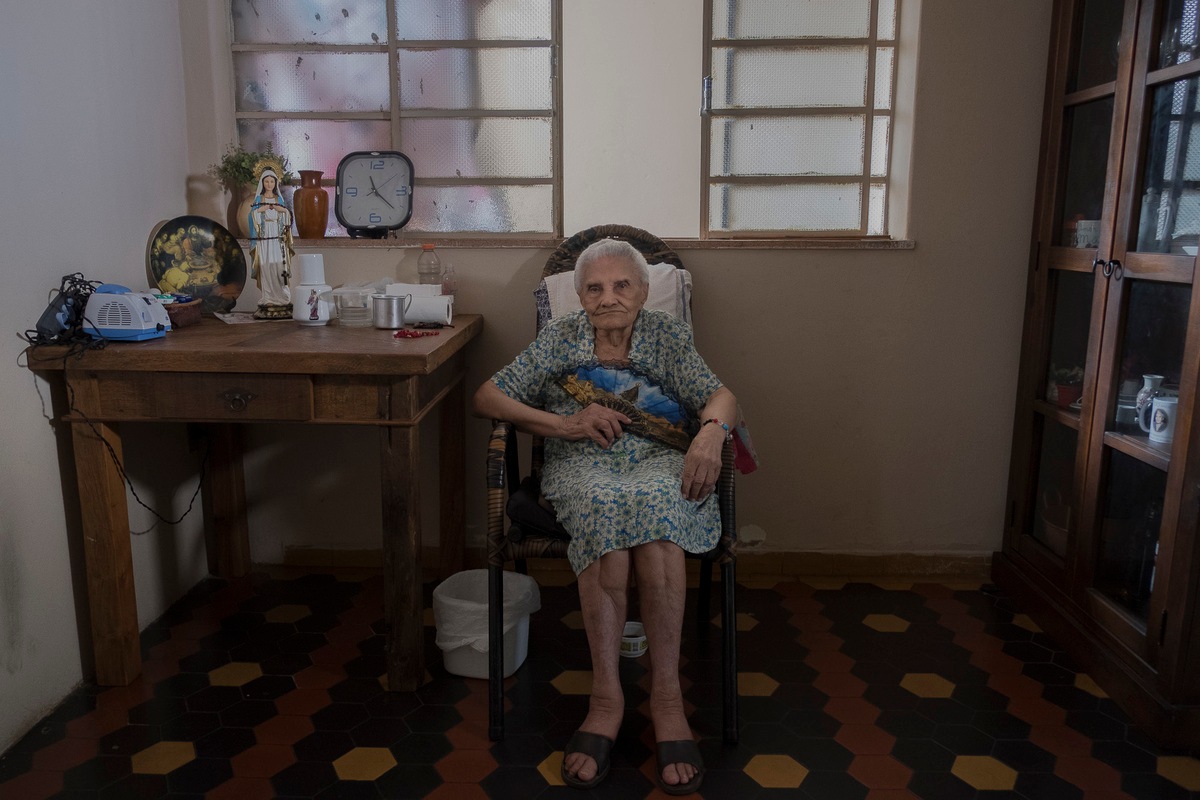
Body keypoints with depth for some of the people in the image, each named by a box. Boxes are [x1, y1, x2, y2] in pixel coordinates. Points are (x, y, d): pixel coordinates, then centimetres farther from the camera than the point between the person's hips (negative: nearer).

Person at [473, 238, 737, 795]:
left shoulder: (667, 336, 14)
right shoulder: (560, 338, 13)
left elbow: (722, 398, 4)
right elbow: (486, 398, 7)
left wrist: (711, 431, -22)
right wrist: (563, 424, -8)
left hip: (659, 461, 0)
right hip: (583, 464, 0)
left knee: (652, 505, -36)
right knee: (605, 506, -36)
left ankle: (666, 693, -31)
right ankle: (607, 695, -31)